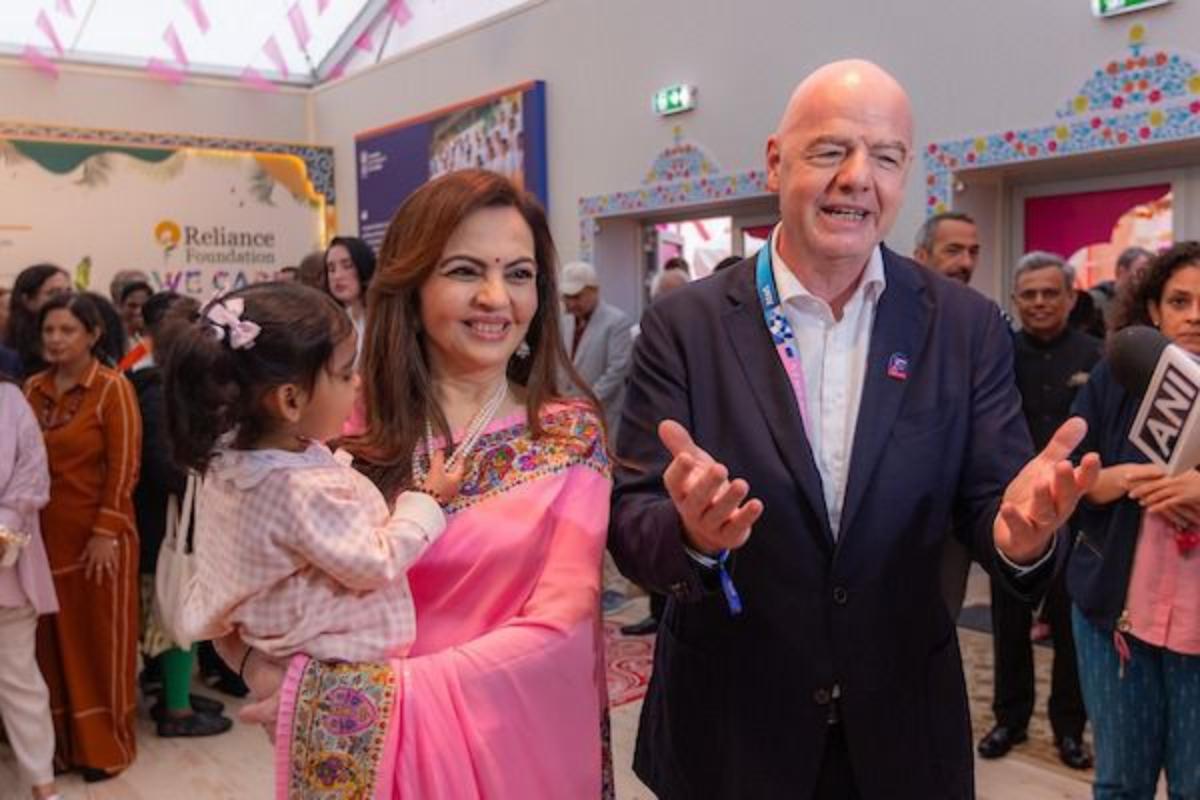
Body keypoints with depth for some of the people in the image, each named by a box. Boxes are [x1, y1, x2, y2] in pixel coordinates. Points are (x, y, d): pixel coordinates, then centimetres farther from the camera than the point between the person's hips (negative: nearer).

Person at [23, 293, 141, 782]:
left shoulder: (113, 389, -10)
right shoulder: (33, 389, 7)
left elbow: (123, 467, -12)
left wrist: (105, 533, -15)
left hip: (97, 534, -5)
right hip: (46, 533, 5)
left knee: (101, 640, 5)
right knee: (55, 639, 12)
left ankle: (105, 745, 20)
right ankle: (63, 739, 26)